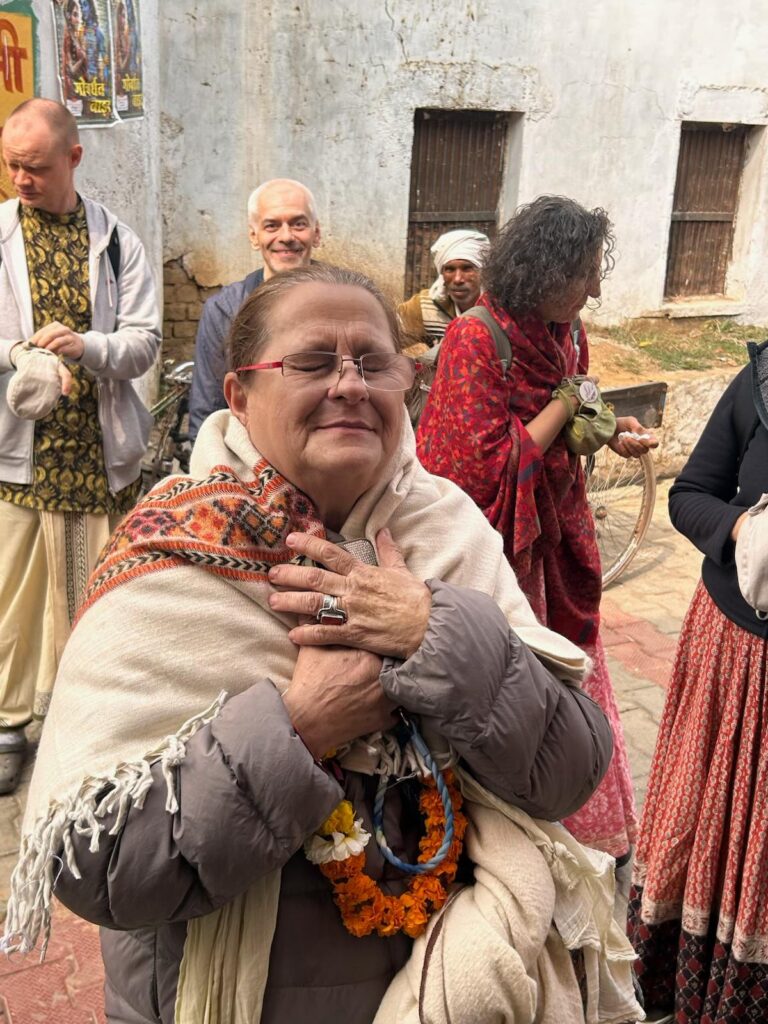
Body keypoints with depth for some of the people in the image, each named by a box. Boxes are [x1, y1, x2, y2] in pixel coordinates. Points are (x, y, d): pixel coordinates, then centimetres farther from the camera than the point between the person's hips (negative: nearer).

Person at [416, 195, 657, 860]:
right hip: (497, 551, -7)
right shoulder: (476, 341, -20)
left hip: (556, 543, 8)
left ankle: (590, 833, 36)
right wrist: (568, 406, -17)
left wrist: (605, 430, -4)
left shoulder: (561, 336, 3)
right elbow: (485, 467, -24)